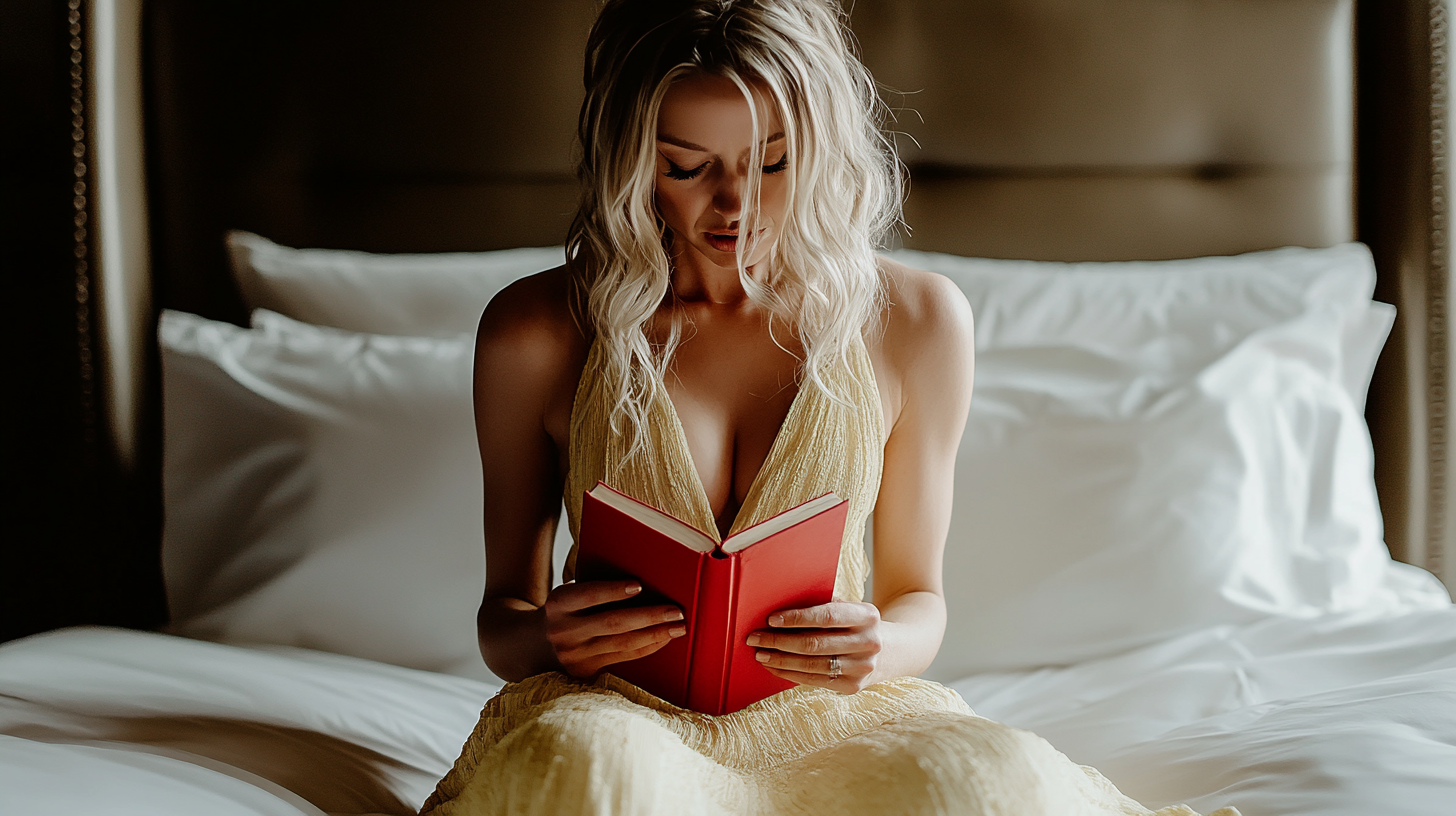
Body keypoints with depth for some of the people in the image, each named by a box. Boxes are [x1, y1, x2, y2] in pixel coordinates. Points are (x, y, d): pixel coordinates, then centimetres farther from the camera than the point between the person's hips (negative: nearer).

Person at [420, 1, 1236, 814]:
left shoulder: (916, 320, 1)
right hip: (622, 715, -1)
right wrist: (545, 639, -18)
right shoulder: (534, 333, -3)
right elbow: (504, 610, 7)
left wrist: (879, 649, -15)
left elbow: (918, 596, 10)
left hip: (831, 718, 2)